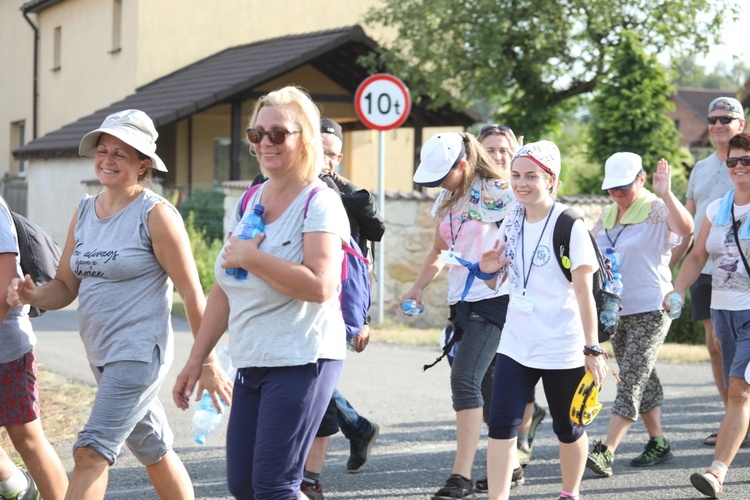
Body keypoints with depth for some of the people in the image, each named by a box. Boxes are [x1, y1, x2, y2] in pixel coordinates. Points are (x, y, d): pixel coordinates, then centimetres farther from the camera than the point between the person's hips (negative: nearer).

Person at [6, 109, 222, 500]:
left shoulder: (156, 214, -11)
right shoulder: (84, 211, 10)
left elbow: (191, 293, -10)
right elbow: (66, 286, 12)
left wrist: (207, 363, -9)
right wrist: (33, 296, -11)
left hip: (140, 354, -8)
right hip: (101, 355, 8)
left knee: (91, 452, -16)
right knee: (155, 454, 19)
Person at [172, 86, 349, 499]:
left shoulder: (319, 203, -8)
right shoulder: (249, 202, 14)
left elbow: (320, 286, -23)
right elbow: (224, 291, 18)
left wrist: (250, 257, -16)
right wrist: (195, 360, 15)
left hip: (301, 360, -8)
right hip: (252, 364, 8)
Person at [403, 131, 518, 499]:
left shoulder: (497, 191, -10)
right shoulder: (446, 199, 13)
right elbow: (438, 251, 21)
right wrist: (418, 287, 10)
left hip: (492, 300, -8)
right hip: (461, 302, 8)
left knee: (465, 381, -17)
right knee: (485, 386, 12)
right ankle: (510, 465, 24)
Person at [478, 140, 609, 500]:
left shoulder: (569, 226, -12)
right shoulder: (511, 224, 5)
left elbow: (584, 291, -12)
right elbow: (499, 282, 16)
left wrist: (592, 348, -14)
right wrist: (488, 271, -7)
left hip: (561, 348, -4)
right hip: (515, 344, 5)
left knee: (566, 428, 11)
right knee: (501, 424, -7)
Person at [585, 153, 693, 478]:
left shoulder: (656, 210, -10)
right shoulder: (607, 216, 12)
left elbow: (686, 228, -31)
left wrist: (666, 194, -41)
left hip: (651, 308, -8)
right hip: (616, 310, 8)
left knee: (632, 380, -11)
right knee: (642, 379, 13)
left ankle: (606, 452, -17)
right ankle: (658, 444, 23)